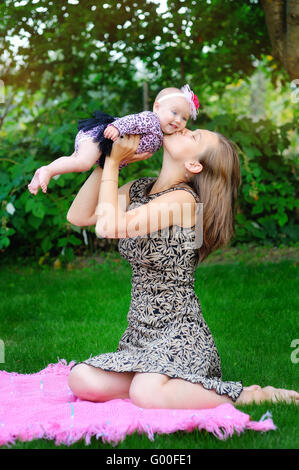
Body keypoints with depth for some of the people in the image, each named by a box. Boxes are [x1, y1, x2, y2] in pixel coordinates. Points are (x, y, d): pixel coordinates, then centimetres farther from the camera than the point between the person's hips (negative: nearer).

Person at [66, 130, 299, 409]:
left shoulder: (182, 199, -16)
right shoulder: (139, 190, 9)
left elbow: (109, 227, -25)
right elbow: (78, 216, 4)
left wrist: (113, 162, -13)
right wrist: (106, 161, -1)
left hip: (178, 333, -7)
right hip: (141, 333, 7)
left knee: (145, 395, -32)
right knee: (80, 380, -16)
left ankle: (245, 396, -11)